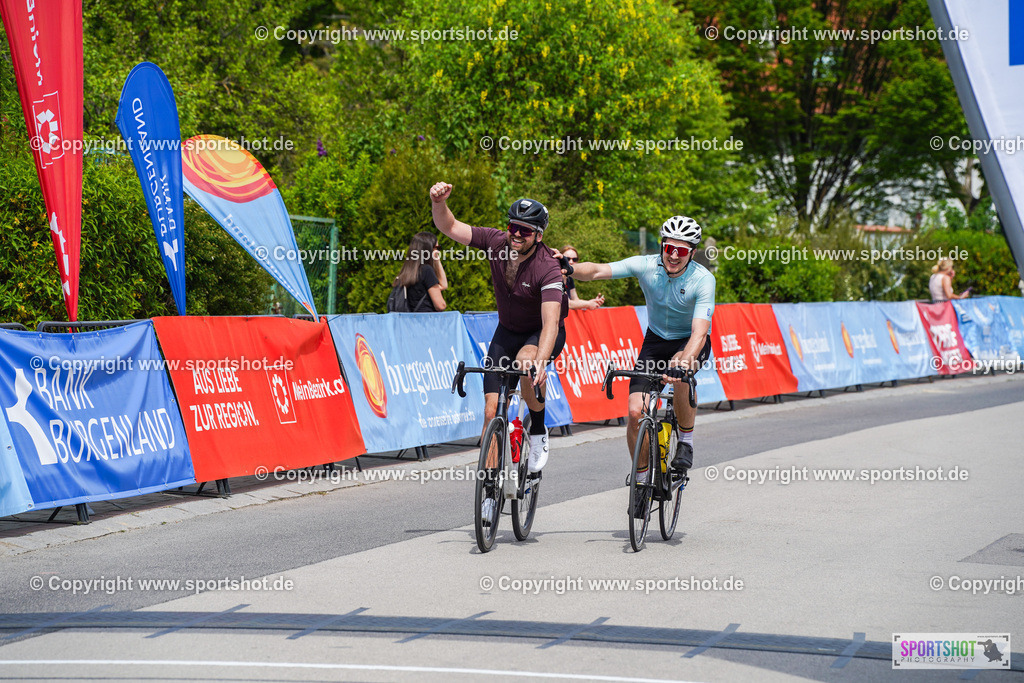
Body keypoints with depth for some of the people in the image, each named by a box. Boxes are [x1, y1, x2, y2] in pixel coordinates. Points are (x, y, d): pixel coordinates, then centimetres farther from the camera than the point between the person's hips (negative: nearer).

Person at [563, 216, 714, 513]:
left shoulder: (703, 280, -25)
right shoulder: (646, 266, -18)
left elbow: (699, 332, -36)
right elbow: (598, 271, -27)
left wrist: (682, 363, -53)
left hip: (691, 343, -3)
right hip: (656, 340, 3)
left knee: (681, 375, -37)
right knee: (636, 412, -13)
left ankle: (686, 441, -12)